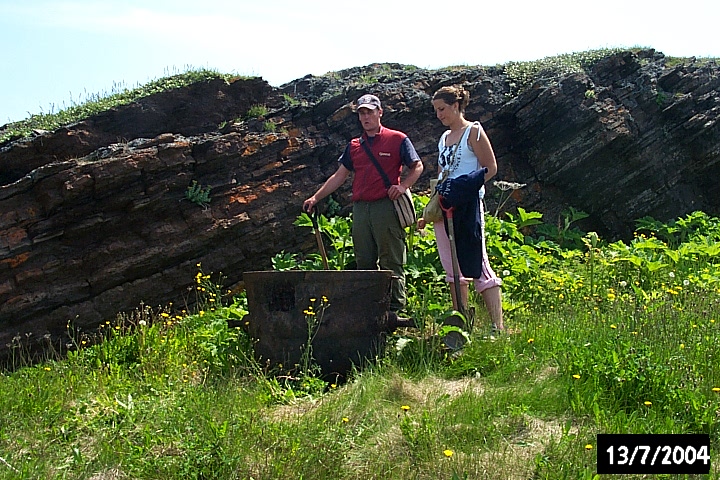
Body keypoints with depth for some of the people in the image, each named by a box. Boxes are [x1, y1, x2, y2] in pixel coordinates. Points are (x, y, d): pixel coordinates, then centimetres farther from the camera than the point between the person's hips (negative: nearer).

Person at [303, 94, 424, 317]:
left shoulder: (398, 140, 5)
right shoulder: (354, 146, 19)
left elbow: (417, 167, 6)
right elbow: (339, 176, 20)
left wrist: (403, 185, -12)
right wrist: (316, 198, 14)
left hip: (386, 206, -5)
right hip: (360, 208, 5)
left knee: (392, 261, -4)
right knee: (364, 262, 6)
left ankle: (395, 308, -1)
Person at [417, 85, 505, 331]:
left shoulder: (473, 131, -1)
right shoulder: (444, 138, 18)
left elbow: (490, 168, -7)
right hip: (443, 207, 7)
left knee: (478, 265, -11)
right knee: (453, 268, 8)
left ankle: (498, 326, -11)